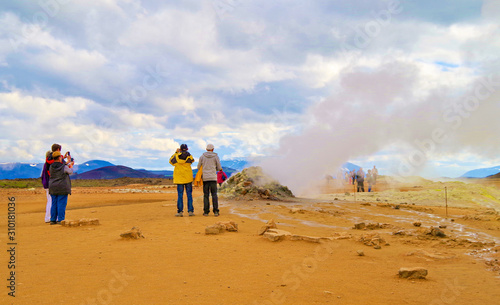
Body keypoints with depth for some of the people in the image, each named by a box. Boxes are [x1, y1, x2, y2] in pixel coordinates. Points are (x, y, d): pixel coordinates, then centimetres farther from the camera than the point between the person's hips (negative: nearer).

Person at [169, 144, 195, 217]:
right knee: (189, 194, 5)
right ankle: (190, 211, 2)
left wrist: (176, 153, 19)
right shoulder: (189, 156, -4)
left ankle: (180, 211, 0)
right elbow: (192, 160, 20)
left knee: (180, 195, 3)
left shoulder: (176, 156, -3)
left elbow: (171, 161, 17)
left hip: (179, 178, 0)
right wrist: (186, 153, 21)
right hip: (188, 178, 0)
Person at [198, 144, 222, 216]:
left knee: (206, 195, 5)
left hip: (205, 178, 1)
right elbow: (219, 168, 4)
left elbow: (199, 167, 9)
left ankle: (206, 211, 2)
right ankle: (215, 211, -5)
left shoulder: (202, 156, 5)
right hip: (213, 178, -1)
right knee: (214, 195, 1)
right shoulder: (216, 156, 2)